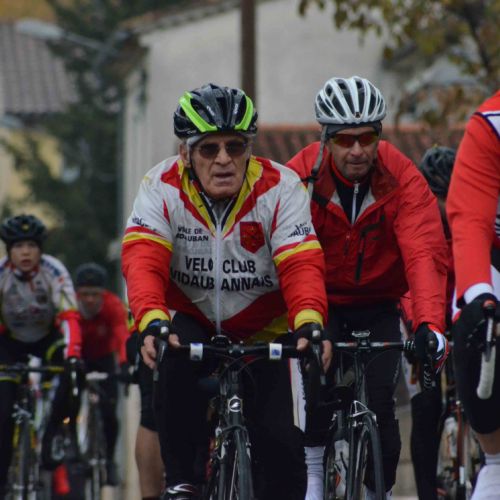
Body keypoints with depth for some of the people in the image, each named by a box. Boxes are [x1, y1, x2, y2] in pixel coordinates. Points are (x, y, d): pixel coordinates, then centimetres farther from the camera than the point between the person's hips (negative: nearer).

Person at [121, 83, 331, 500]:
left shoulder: (281, 188, -18)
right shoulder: (162, 188, -17)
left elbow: (302, 265, -29)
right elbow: (143, 260, -31)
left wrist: (309, 323, -49)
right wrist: (153, 322, -50)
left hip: (260, 328, 0)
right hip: (190, 318, 0)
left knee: (279, 442, -14)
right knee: (178, 362, -34)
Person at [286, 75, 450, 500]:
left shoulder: (403, 178, -19)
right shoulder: (301, 175, -20)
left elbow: (425, 254, -29)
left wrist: (429, 324, -44)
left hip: (378, 306, 1)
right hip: (321, 301, -1)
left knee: (379, 401, -14)